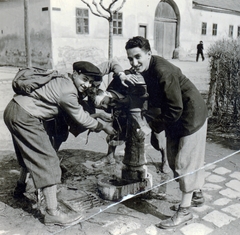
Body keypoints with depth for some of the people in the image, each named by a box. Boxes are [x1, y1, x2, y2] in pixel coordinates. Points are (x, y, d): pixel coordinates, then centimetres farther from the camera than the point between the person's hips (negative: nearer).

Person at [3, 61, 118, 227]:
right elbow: (81, 119, -8)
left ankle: (20, 186, 51)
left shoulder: (64, 80, 8)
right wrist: (103, 126, 4)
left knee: (29, 153, 29)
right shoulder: (68, 93, -18)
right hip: (24, 117, -10)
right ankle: (53, 213, -7)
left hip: (15, 108, 10)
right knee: (47, 160, -9)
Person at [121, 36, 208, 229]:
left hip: (191, 115, -9)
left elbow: (175, 109, -28)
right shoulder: (144, 69, -3)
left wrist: (156, 124, -17)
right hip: (174, 118, 10)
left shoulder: (164, 72, -30)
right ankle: (196, 193, 39)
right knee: (174, 160, 17)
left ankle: (184, 212, 10)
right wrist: (122, 77, -13)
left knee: (185, 162, -3)